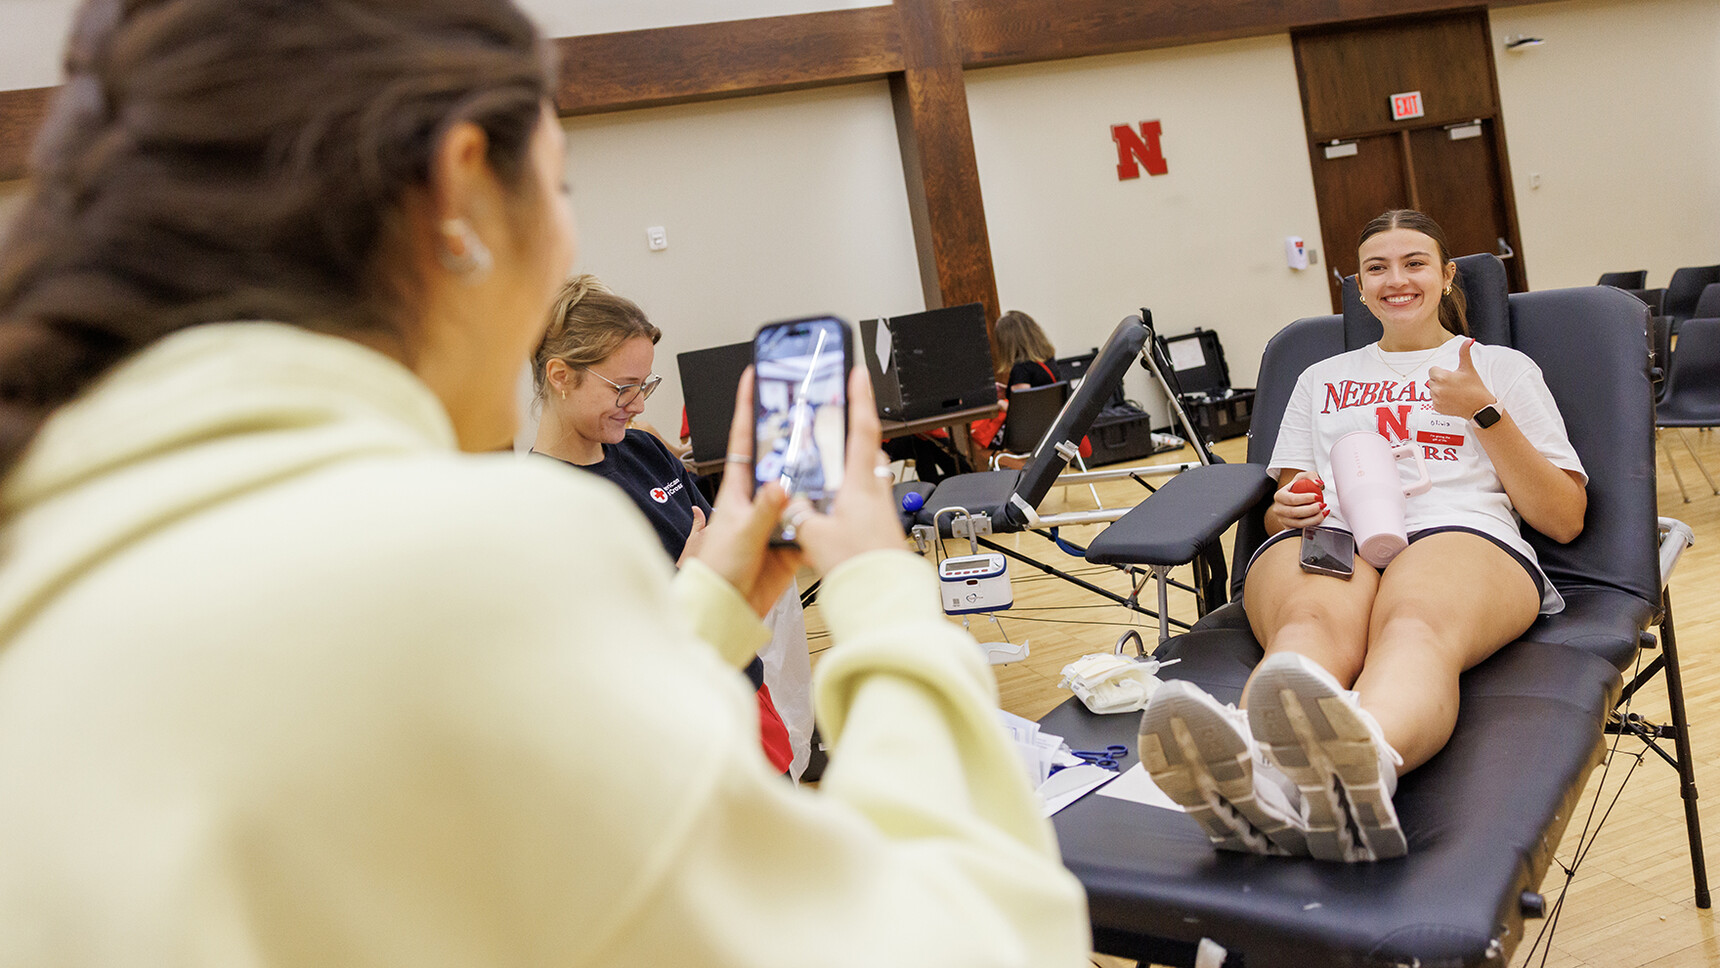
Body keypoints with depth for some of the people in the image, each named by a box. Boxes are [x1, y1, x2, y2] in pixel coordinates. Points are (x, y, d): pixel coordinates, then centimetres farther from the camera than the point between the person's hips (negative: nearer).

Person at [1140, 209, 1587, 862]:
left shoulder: (1502, 367, 26)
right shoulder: (1322, 378, 33)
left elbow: (1565, 519, 17)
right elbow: (1280, 509, 27)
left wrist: (1484, 412, 5)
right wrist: (1286, 510, 1)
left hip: (1462, 535, -1)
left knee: (1416, 624, -41)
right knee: (1313, 622, -39)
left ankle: (1365, 764, -74)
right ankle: (1249, 767, -71)